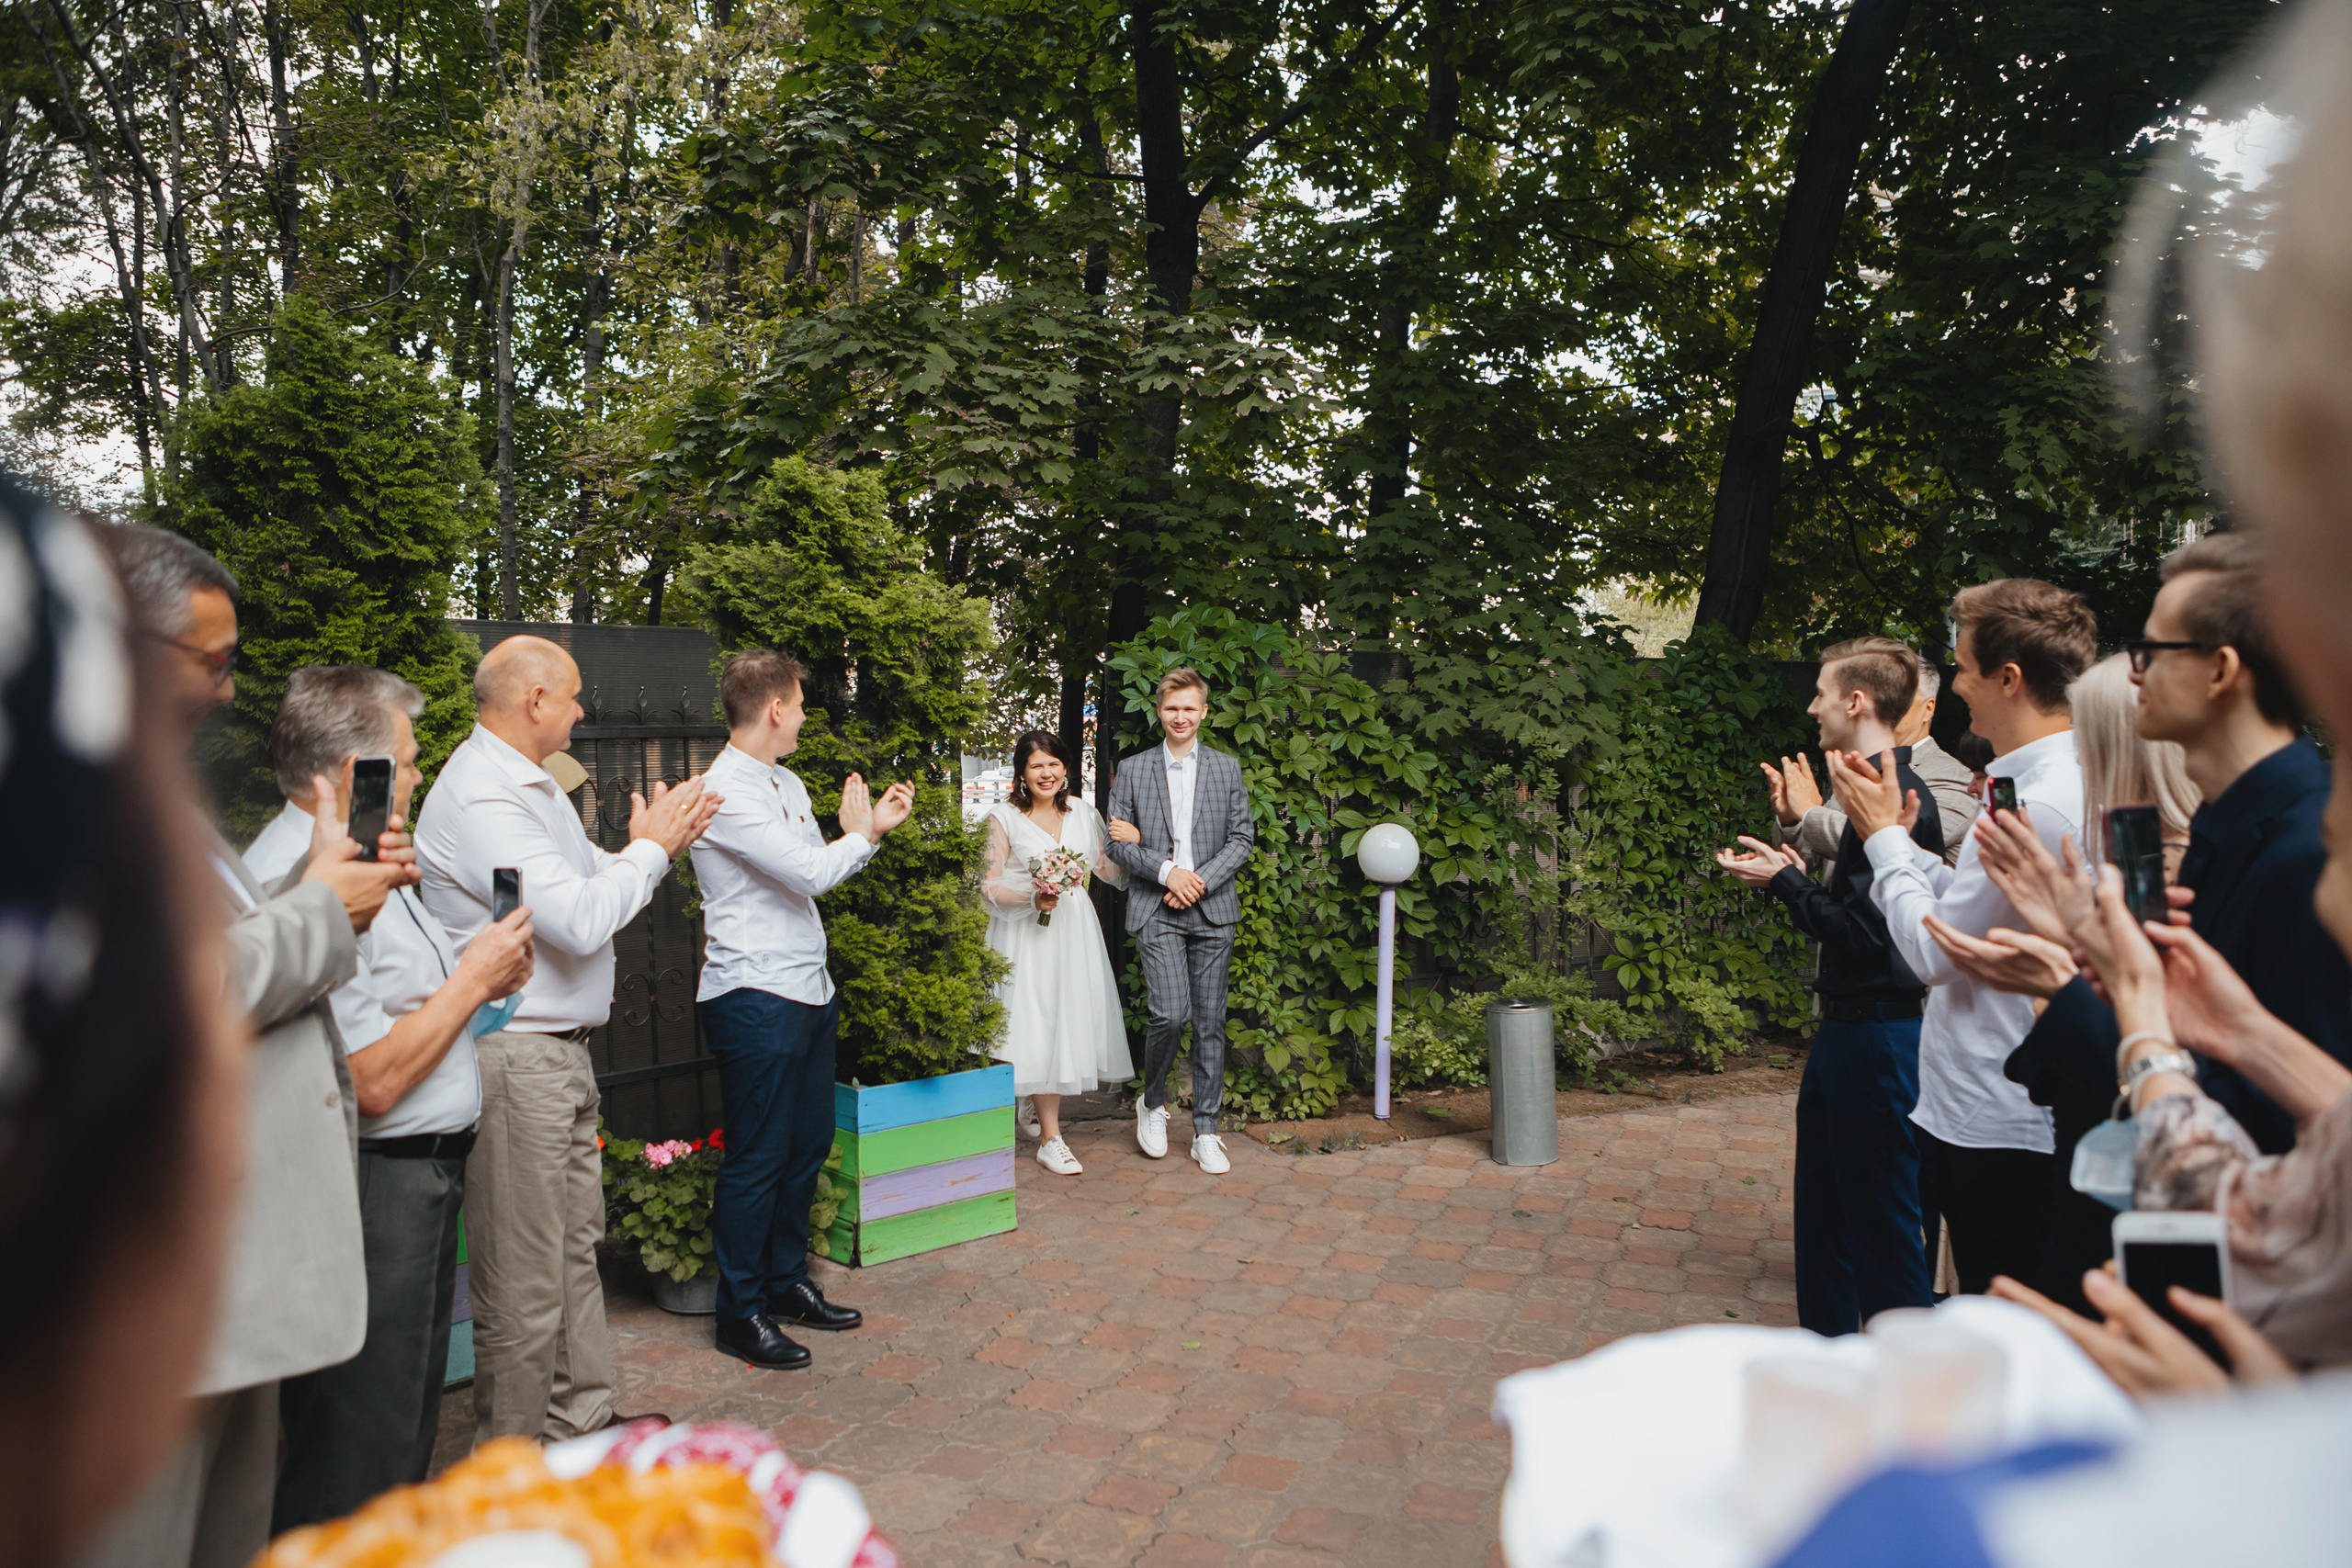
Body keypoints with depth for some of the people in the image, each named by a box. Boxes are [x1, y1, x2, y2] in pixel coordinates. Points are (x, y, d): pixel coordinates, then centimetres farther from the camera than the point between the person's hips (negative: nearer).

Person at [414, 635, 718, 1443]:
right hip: (516, 1062, -10)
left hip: (563, 1051, 10)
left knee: (576, 1250, 19)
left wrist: (660, 840, 6)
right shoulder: (479, 796, -19)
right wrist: (648, 849, -10)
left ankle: (583, 1422, 32)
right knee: (524, 1282, 1)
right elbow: (580, 920, -25)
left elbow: (589, 883, 20)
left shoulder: (532, 785, 14)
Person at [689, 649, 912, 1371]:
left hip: (809, 990, 9)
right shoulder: (726, 792, -17)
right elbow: (810, 872, -23)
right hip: (755, 999, -9)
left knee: (807, 1146, 18)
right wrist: (861, 833, -5)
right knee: (757, 1160, 2)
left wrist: (872, 825, 9)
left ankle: (787, 1284, 34)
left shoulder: (789, 784, 13)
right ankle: (740, 1313, 17)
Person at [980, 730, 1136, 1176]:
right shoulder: (1004, 817, -4)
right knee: (1037, 1023, -5)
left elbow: (1108, 867, 16)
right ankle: (1050, 1138, 1)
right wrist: (1034, 899, -21)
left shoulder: (1081, 810, 8)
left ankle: (1046, 1113, 24)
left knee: (1072, 1018, 5)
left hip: (1074, 927, 4)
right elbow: (989, 887, -6)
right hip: (1025, 934, -4)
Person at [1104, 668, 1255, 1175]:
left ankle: (1206, 1132, 15)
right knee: (1171, 1014, -14)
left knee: (1210, 1022, 3)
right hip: (1156, 910, -2)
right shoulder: (1132, 770, 8)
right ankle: (1152, 1102, 13)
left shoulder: (1227, 768, 11)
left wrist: (1200, 881, -8)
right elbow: (1118, 842, 4)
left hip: (1213, 910, 2)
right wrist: (1166, 870, -11)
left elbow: (1242, 837, 6)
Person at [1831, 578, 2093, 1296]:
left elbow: (1934, 951, -20)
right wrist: (1899, 836, 10)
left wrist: (1883, 835, -9)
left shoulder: (2041, 802, -24)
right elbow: (1969, 913, 14)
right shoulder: (2059, 780, 9)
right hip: (1983, 1110, 10)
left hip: (2000, 1128, -10)